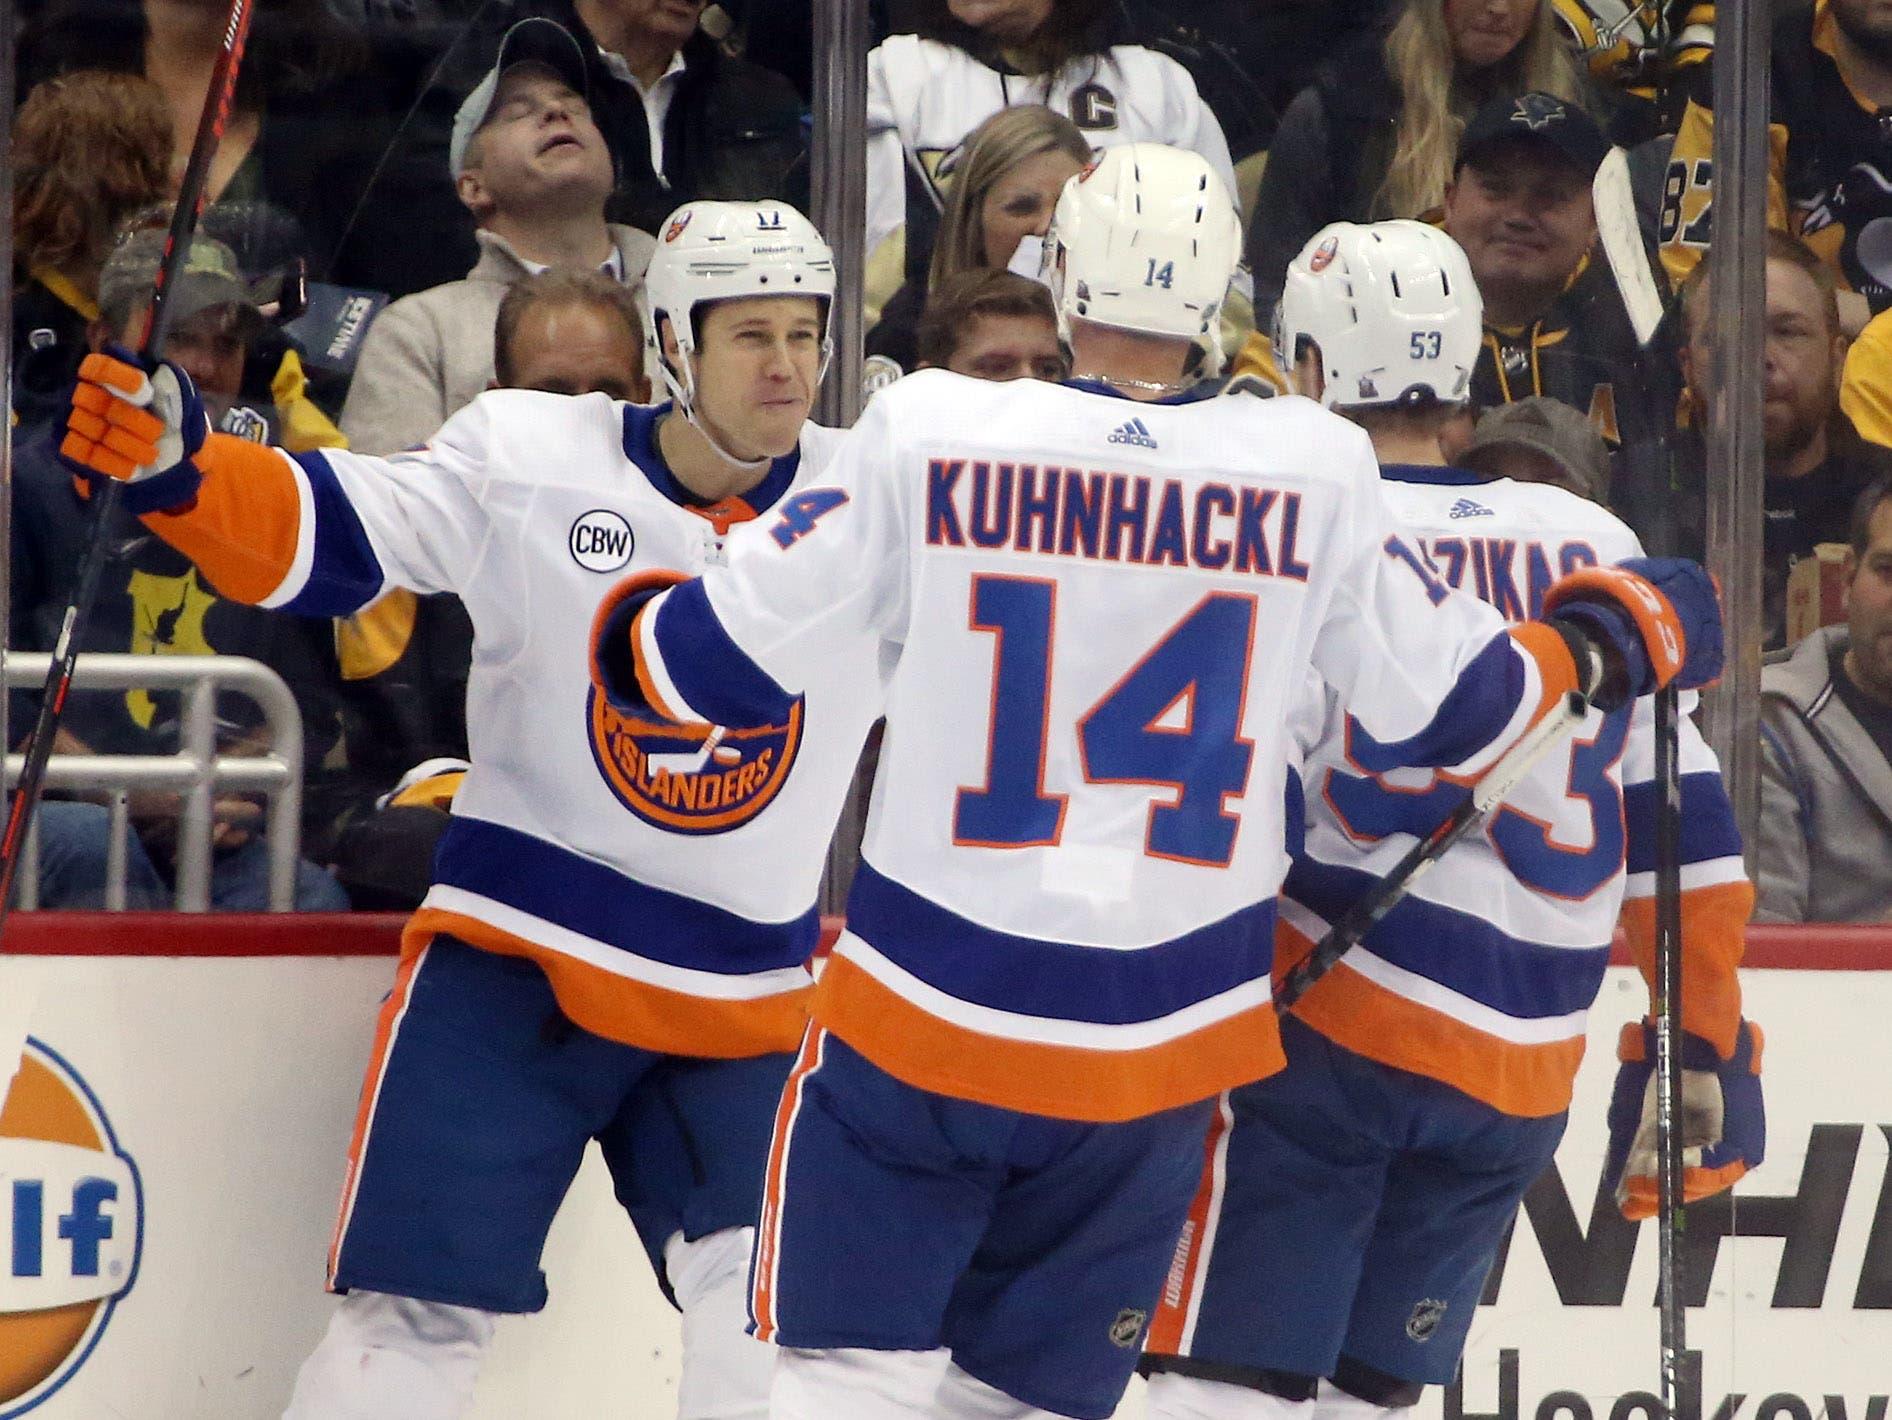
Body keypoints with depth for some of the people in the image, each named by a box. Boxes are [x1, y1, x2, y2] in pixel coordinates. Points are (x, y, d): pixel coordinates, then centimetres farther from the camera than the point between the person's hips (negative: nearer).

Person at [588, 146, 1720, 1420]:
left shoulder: (930, 438, -10)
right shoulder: (1314, 477, -5)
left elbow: (729, 661, -5)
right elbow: (1454, 703, 6)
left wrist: (623, 626, 18)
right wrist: (1603, 637, 25)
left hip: (923, 1014, -2)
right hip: (1162, 1048, 2)